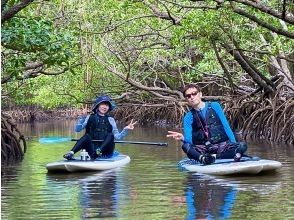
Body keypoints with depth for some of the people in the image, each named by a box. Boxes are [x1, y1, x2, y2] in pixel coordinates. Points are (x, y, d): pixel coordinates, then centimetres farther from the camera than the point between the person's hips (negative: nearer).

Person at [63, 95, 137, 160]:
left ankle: (98, 152, -48)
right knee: (86, 136, -28)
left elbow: (117, 136, 5)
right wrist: (82, 118, -13)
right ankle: (71, 153, -51)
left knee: (110, 135, -24)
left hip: (105, 152, 1)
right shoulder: (90, 118, 9)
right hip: (92, 149, -1)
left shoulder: (110, 120, 12)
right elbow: (77, 129, 0)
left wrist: (126, 130, -11)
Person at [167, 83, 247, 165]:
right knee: (185, 146, -29)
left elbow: (226, 127, 7)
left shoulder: (215, 106, 7)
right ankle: (204, 158, -54)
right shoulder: (188, 117, 8)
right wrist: (183, 138, -28)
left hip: (222, 145, 0)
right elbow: (189, 139, -4)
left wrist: (234, 144, -4)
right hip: (202, 149, 0)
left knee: (242, 146, -28)